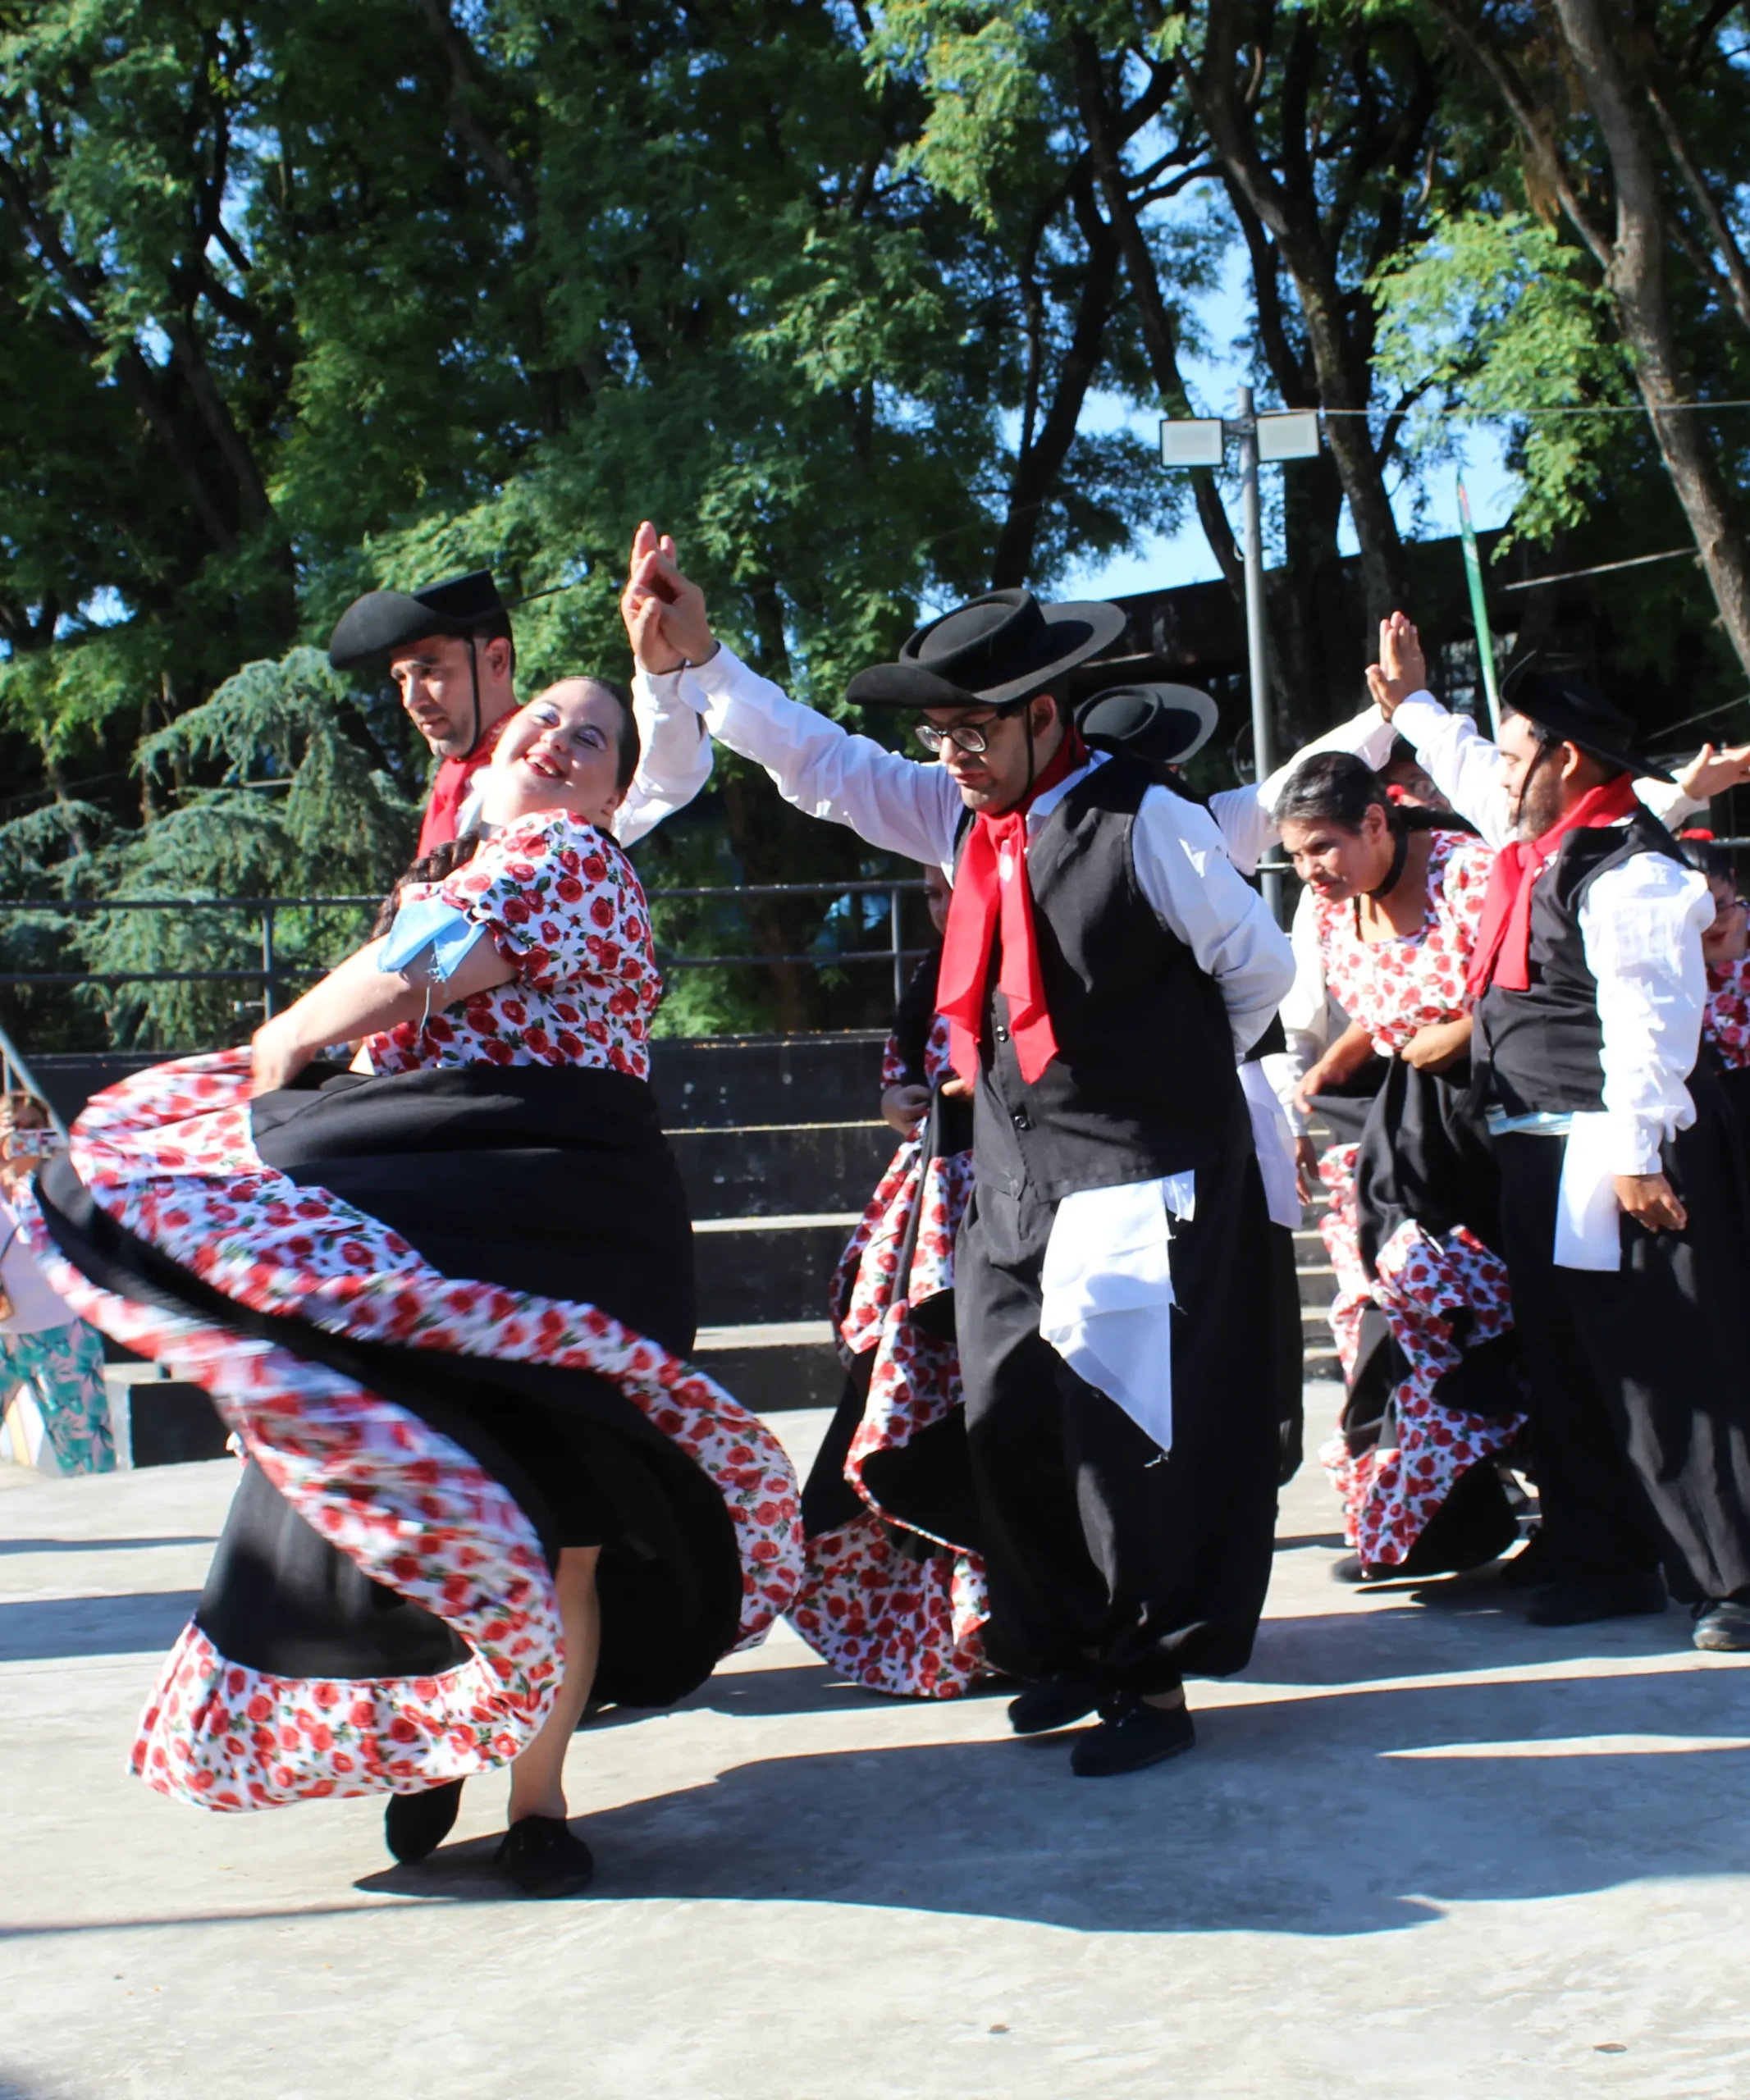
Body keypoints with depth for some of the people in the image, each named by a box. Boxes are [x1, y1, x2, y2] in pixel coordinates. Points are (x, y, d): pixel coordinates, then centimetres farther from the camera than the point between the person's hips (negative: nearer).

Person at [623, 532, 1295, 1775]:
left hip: (1138, 1177, -7)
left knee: (1128, 1427, -6)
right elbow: (823, 766, 11)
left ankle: (1153, 1680, 8)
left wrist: (1180, 1073, 8)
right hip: (1013, 1174, 7)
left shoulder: (1144, 822, -12)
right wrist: (697, 659, 3)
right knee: (1008, 1423, 8)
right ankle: (1071, 1646, 24)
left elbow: (1259, 964, -3)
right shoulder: (967, 819, 8)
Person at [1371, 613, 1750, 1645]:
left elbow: (1650, 1025, -22)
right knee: (1567, 1368, 14)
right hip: (1545, 1161, 10)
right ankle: (1605, 1563, 23)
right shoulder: (1545, 838, 13)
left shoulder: (1626, 874, -17)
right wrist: (1412, 701, 43)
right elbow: (1471, 774, 35)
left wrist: (1638, 1154, -25)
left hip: (1615, 1160, -10)